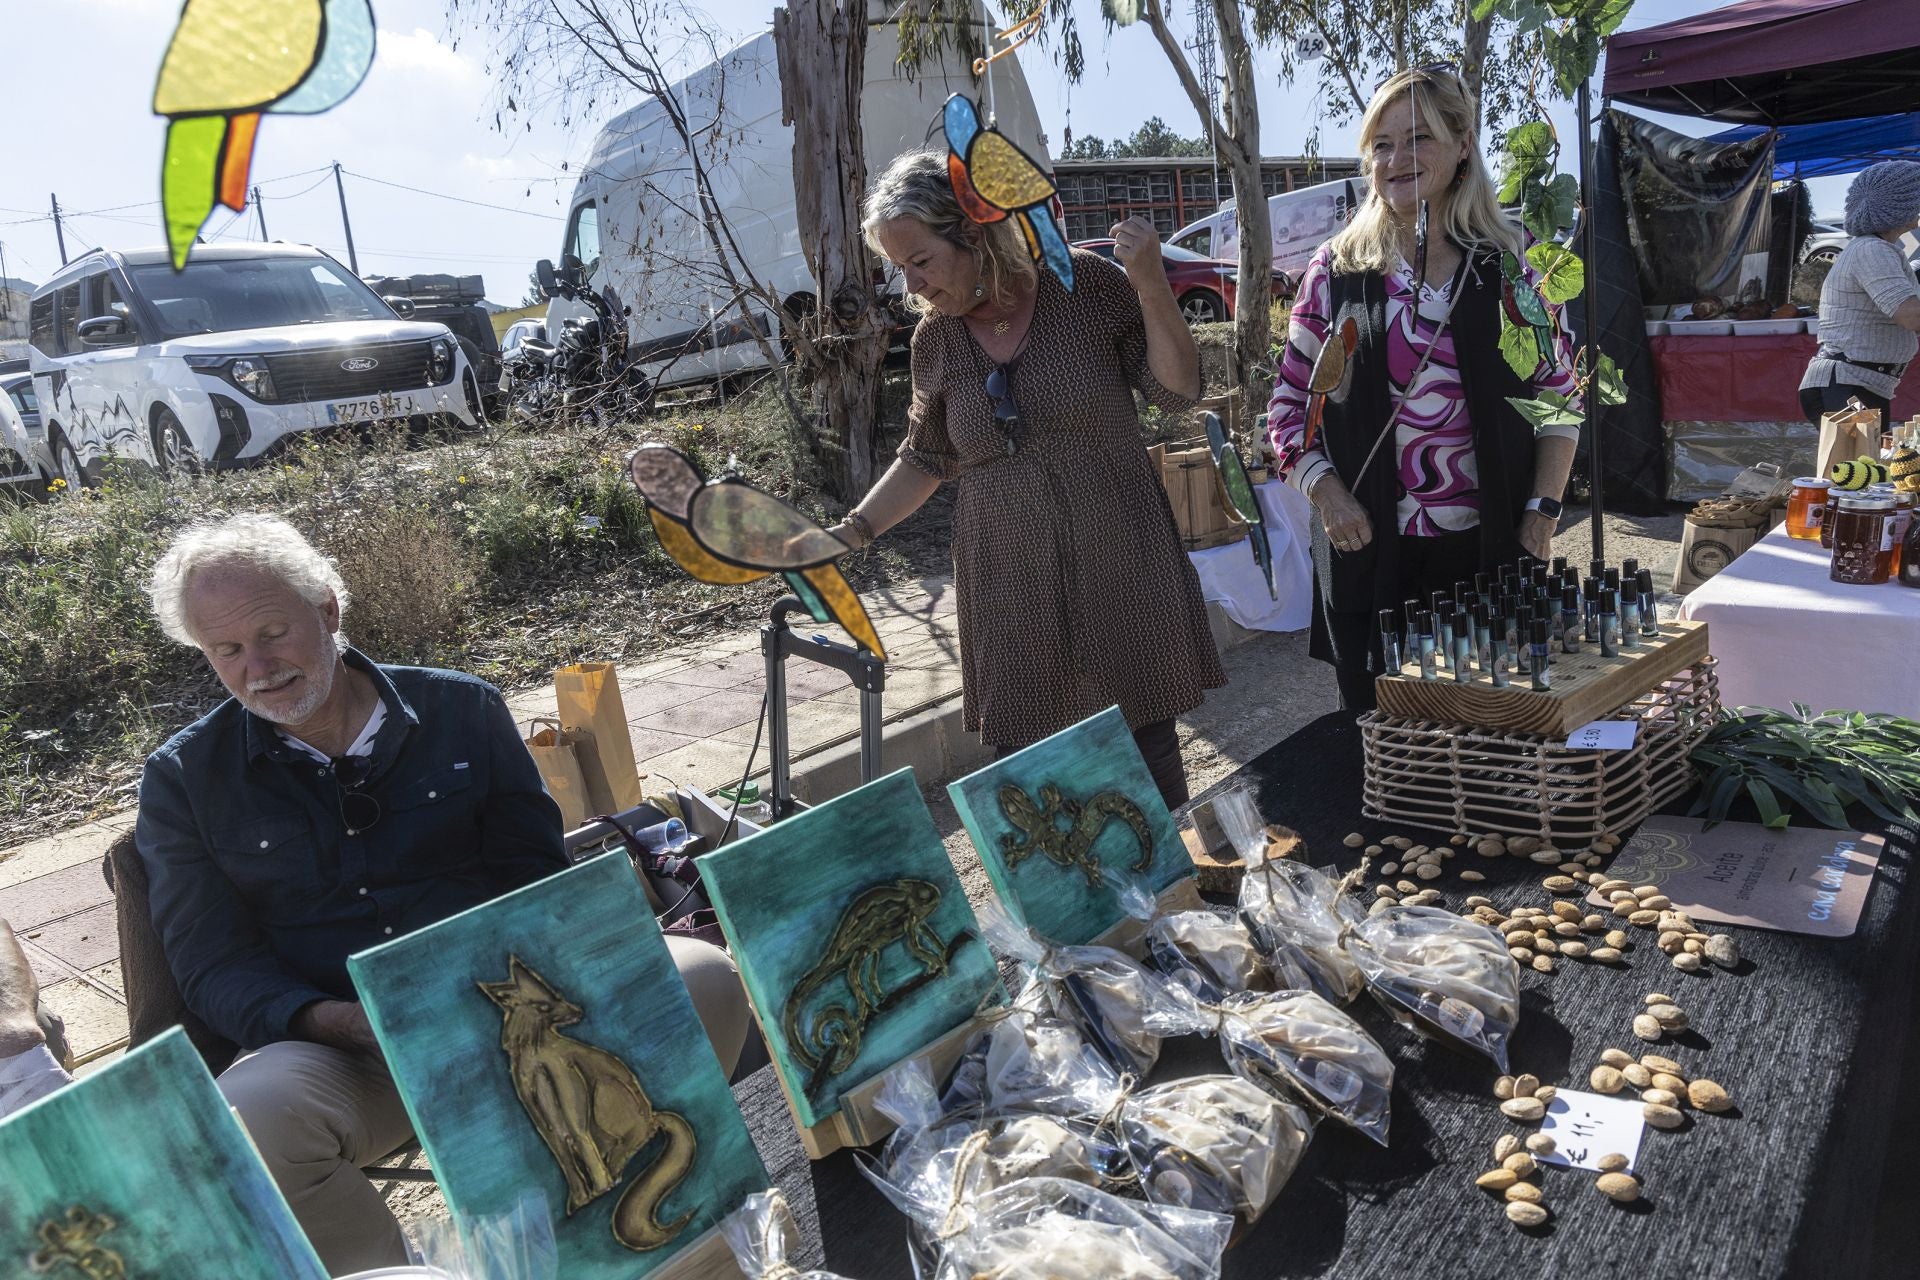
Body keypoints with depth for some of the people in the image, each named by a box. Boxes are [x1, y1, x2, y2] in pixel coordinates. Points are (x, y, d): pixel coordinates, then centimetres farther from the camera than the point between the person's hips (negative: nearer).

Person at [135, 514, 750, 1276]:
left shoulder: (461, 710, 8)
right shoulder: (183, 779, 7)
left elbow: (539, 876, 10)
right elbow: (215, 968, 2)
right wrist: (350, 1023, -17)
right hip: (332, 1044, 0)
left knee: (703, 981, -23)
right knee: (246, 1121, -36)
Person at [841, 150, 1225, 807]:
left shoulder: (1087, 283, -6)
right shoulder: (935, 338, 3)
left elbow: (1179, 393, -5)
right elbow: (927, 457, 15)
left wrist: (1151, 287, -18)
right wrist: (850, 532, 5)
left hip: (1119, 569, -2)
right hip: (1010, 586, 2)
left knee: (1149, 746, 6)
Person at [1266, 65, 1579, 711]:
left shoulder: (1510, 266, 3)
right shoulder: (1337, 270, 2)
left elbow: (1559, 396, 8)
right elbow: (1289, 404, 4)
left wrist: (1542, 511, -2)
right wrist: (1325, 490, -11)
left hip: (1492, 547, 1)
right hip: (1370, 551, 0)